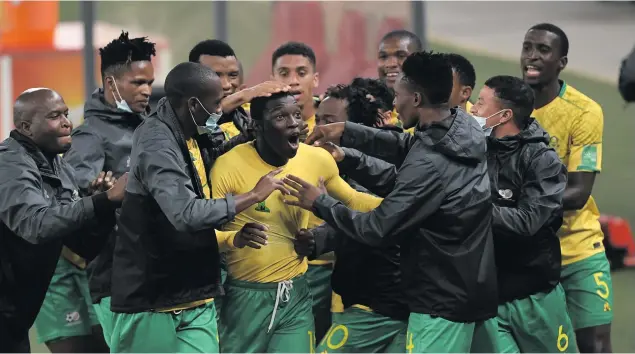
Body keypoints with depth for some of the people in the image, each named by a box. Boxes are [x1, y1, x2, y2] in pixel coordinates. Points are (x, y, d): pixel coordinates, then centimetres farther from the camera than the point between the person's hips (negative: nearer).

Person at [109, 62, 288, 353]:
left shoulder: (183, 133, 7)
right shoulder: (157, 146, -21)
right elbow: (187, 214, -33)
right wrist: (253, 196, -23)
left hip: (193, 297, 8)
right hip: (154, 301, -8)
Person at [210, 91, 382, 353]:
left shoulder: (316, 159, -1)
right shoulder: (229, 166, -15)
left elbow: (352, 200, 16)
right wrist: (235, 238, -36)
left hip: (296, 294, 3)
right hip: (246, 297, -3)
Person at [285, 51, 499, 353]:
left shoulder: (429, 165, -23)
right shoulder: (467, 131, 2)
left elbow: (376, 229, -17)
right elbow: (406, 147, 21)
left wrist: (320, 202, -4)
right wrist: (347, 133, 16)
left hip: (442, 303, -9)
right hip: (481, 291, 9)